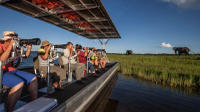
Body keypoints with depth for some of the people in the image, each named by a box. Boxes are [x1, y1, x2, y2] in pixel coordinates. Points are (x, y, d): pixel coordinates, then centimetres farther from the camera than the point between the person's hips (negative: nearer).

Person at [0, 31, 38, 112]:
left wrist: (29, 49, -6)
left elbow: (25, 56, 13)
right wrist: (10, 46, -26)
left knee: (33, 78, -3)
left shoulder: (13, 49, 9)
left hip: (11, 70, 8)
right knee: (19, 82, -34)